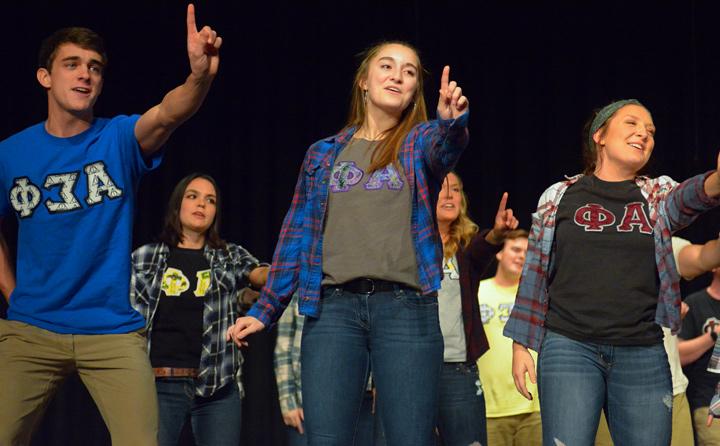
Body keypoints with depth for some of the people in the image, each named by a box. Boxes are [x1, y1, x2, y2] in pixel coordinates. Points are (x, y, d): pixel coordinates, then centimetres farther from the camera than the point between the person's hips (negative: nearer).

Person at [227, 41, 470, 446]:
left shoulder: (420, 141, 10)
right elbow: (297, 235, 17)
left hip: (406, 307, -1)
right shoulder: (324, 153, 15)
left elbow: (446, 147, -15)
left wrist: (453, 121, -39)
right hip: (334, 307, 2)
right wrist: (266, 309, 13)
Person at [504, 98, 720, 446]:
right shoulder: (560, 197, 8)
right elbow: (534, 275, 10)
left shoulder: (658, 196, 10)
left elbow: (690, 198, -15)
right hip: (570, 348, -2)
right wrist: (520, 345, 3)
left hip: (643, 355, 2)